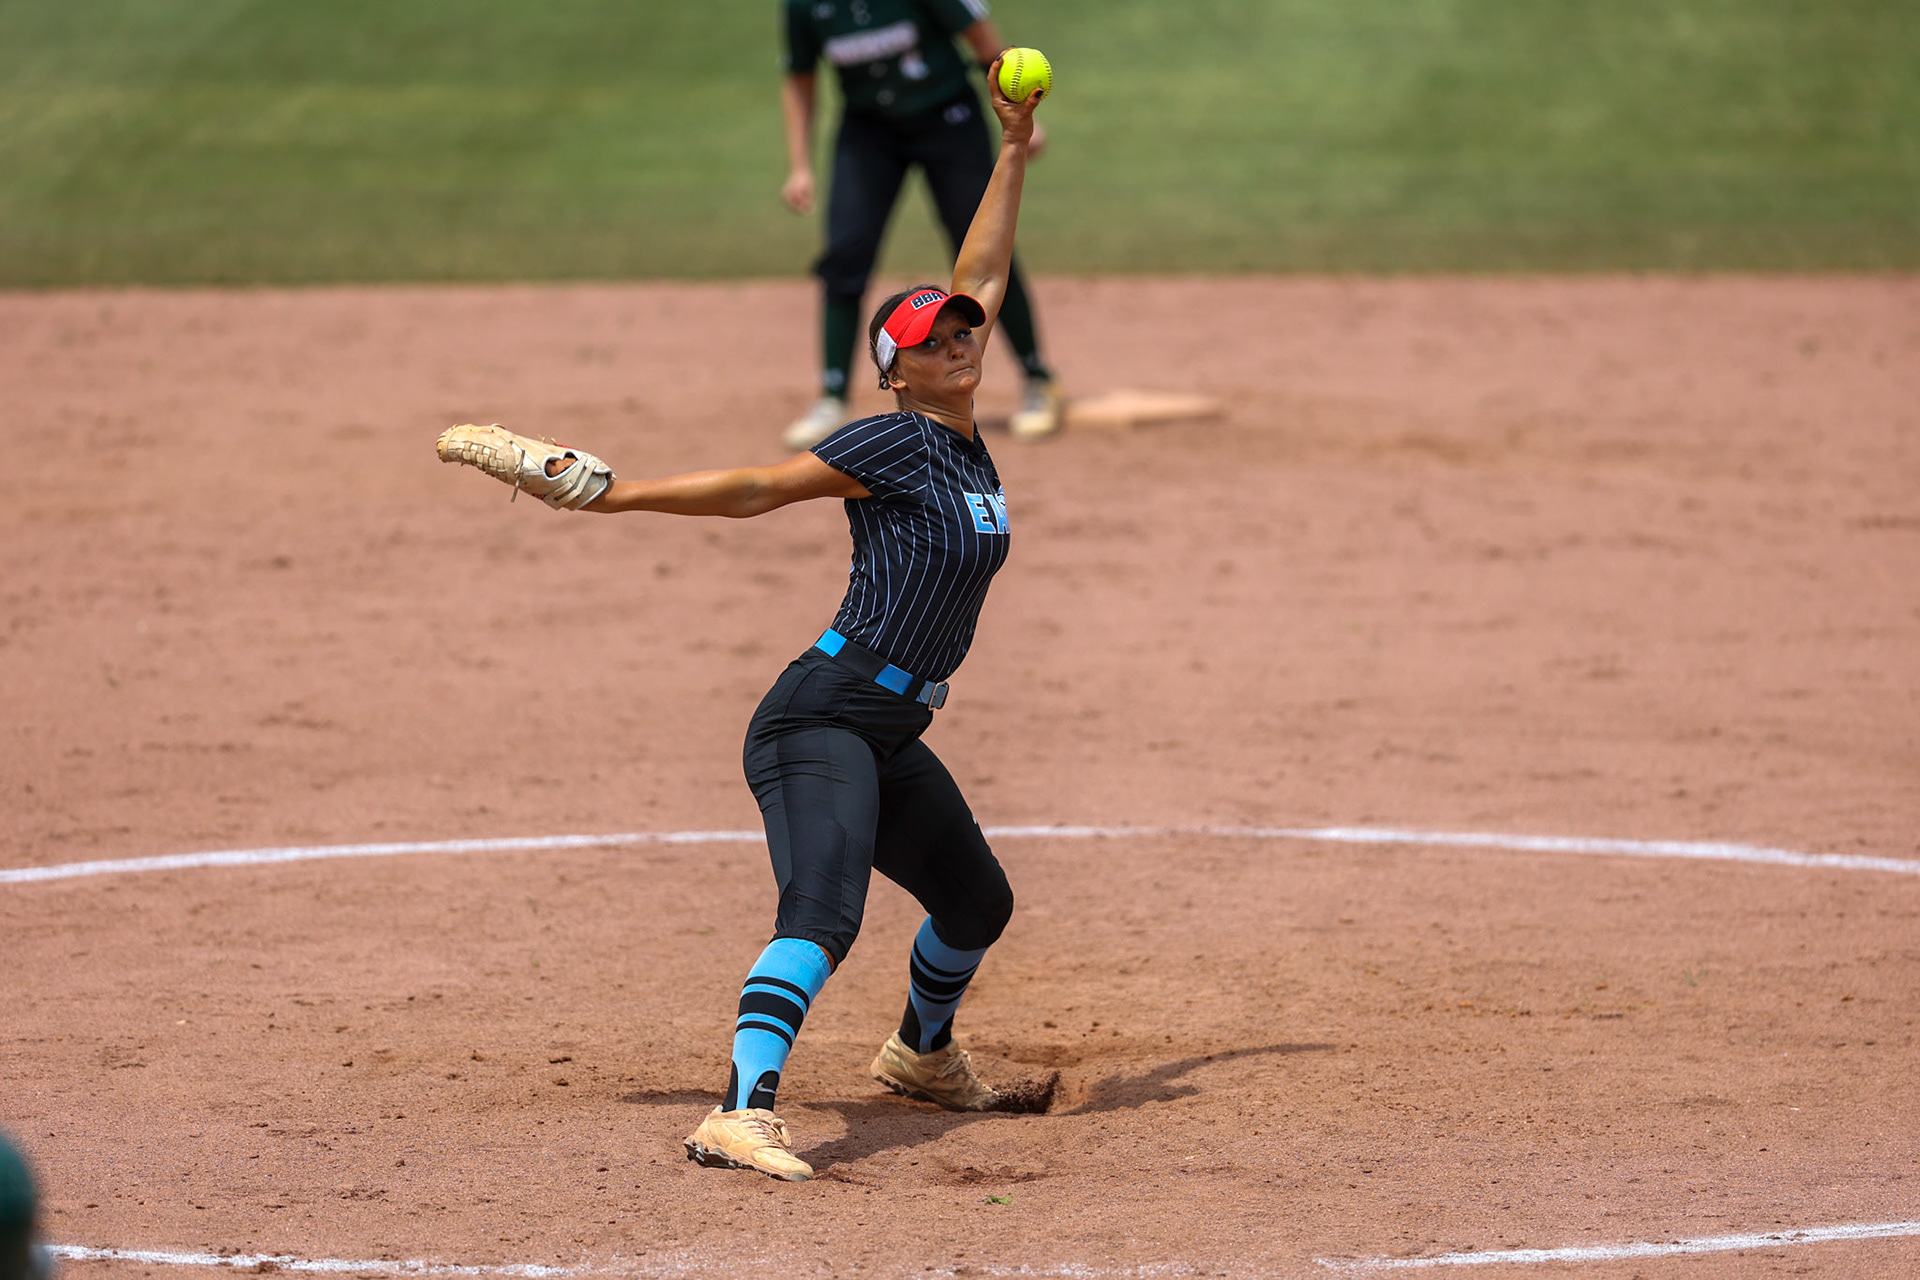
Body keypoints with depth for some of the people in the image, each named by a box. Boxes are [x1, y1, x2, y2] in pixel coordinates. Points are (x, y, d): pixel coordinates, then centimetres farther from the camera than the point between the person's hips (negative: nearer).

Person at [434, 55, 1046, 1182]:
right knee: (823, 913, -28)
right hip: (823, 720, -9)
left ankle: (923, 1052, 50)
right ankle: (743, 1112, -41)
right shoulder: (895, 443, -9)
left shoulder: (963, 440, 14)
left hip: (892, 739, 9)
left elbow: (983, 280, 20)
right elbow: (758, 488, -10)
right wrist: (612, 493, -14)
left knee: (978, 900, 25)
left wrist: (1014, 154, 24)